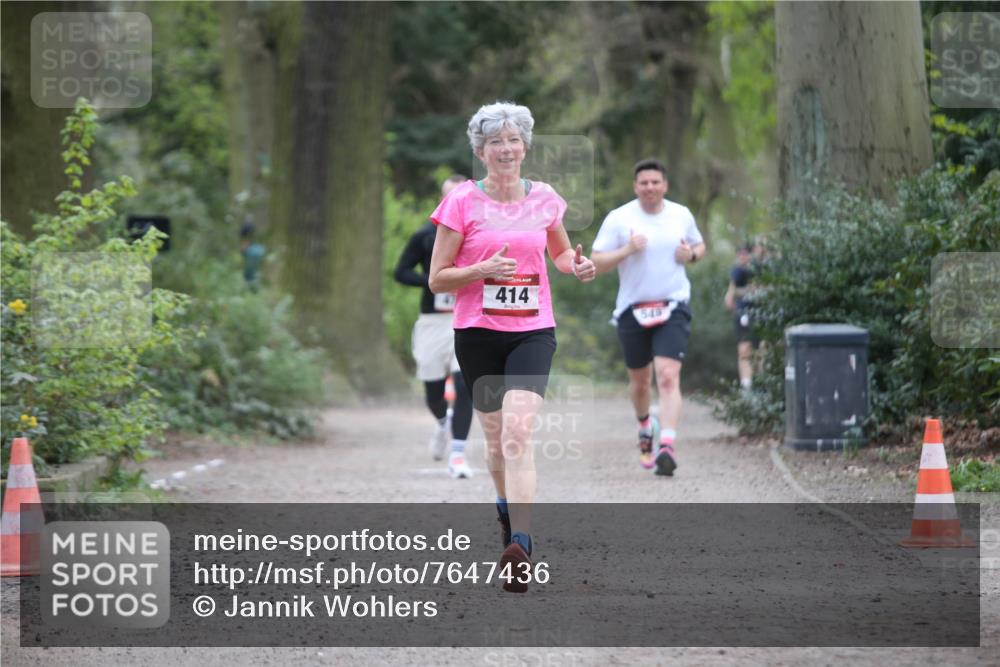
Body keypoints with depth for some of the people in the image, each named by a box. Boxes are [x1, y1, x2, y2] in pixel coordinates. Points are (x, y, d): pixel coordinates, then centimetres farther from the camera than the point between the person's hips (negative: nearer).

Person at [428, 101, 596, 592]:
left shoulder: (544, 198, 4)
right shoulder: (461, 202, -4)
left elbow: (560, 250, 24)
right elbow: (437, 278, -2)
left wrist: (576, 266, 1)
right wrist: (483, 269, -19)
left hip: (532, 331, 0)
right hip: (477, 333, 0)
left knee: (517, 430, -18)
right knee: (496, 435, 11)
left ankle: (520, 545, -26)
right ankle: (507, 505, 42)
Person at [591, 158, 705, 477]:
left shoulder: (681, 215, 5)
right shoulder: (619, 218, -4)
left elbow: (700, 245, 22)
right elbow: (595, 262, -4)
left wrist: (691, 255, -1)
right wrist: (627, 250, -20)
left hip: (673, 308, 0)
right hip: (633, 309, 0)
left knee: (668, 377, -17)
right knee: (640, 379, 14)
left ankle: (667, 447, -24)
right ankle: (645, 426, 44)